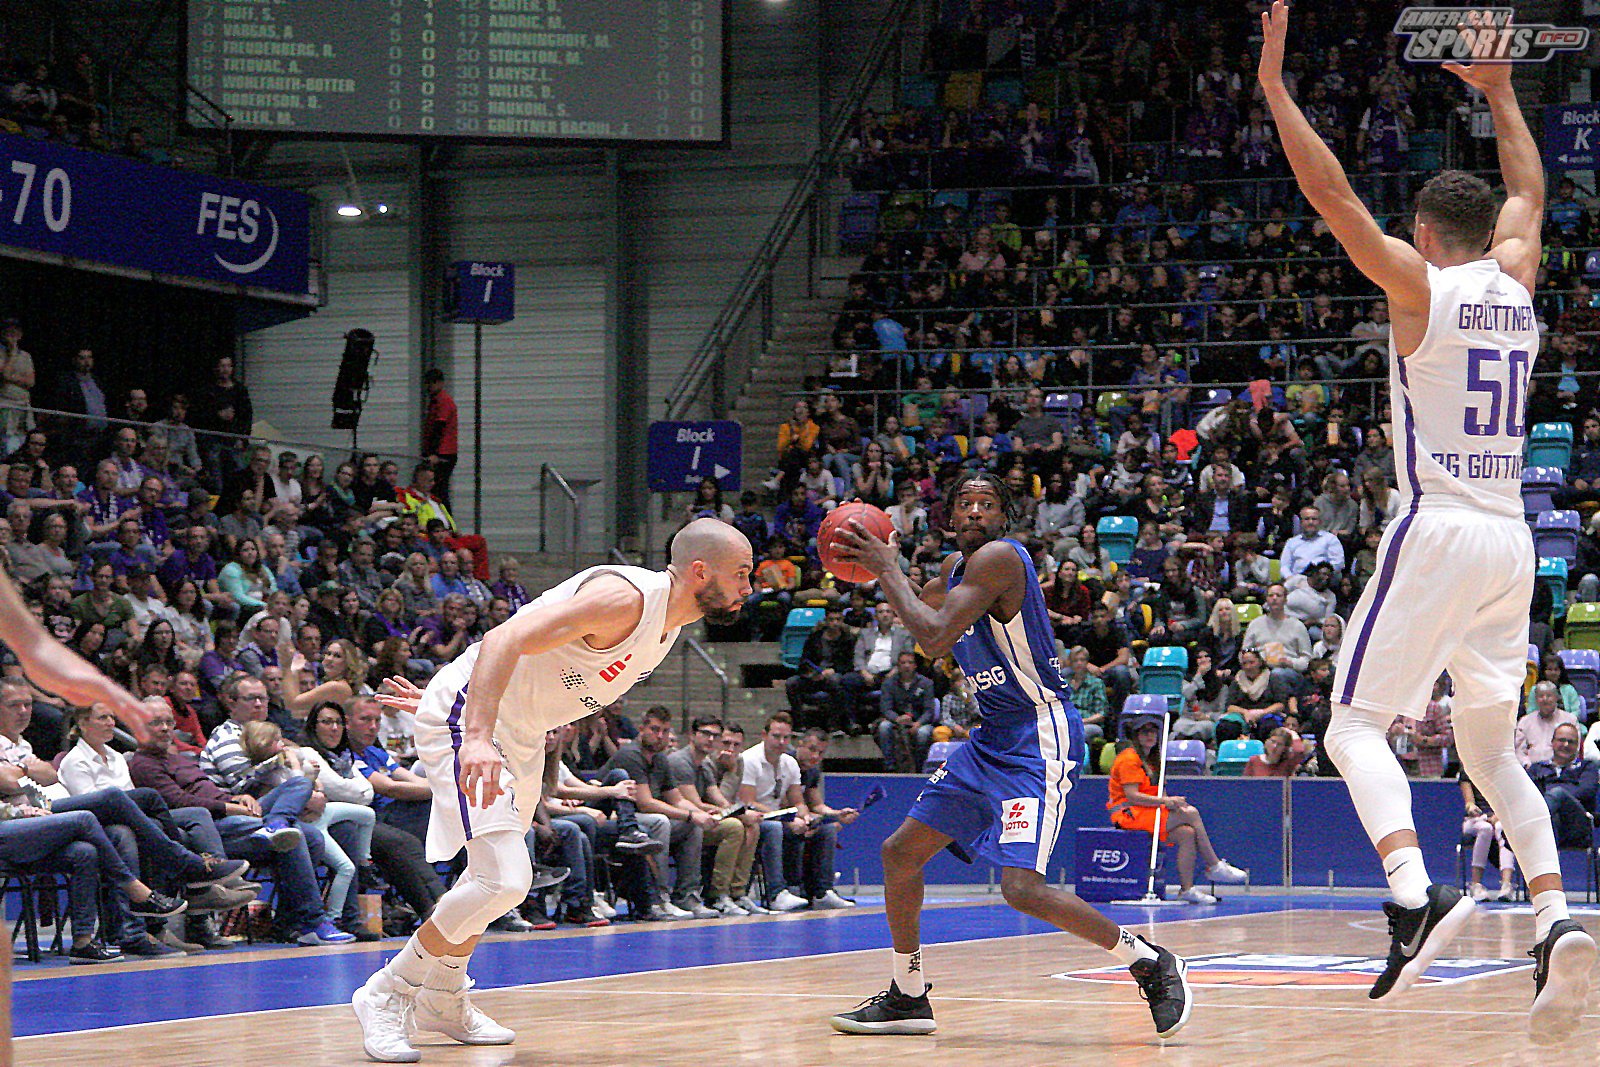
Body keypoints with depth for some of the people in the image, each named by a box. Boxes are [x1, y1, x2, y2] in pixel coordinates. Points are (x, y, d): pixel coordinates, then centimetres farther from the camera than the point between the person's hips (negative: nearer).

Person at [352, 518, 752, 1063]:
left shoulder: (670, 618, 5)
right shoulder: (626, 598, -26)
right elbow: (505, 640, -36)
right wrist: (478, 739, -46)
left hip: (520, 732, 10)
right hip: (467, 717, -10)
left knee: (499, 877, 22)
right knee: (504, 878, -20)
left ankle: (442, 1000, 41)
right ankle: (385, 995, -5)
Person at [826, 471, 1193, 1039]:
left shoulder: (999, 557, -17)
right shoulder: (958, 565, 12)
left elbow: (935, 637, -25)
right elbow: (921, 604, 34)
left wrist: (886, 569, -14)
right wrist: (885, 568, 13)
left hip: (1039, 738, -10)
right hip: (993, 738, 10)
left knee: (1024, 888, -22)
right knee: (900, 852, 12)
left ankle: (1151, 964, -6)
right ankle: (907, 998, 25)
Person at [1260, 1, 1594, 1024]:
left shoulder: (1420, 285, -4)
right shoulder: (1517, 282, 12)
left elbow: (1330, 191, -8)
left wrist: (1274, 83, -5)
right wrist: (1500, 92, 41)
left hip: (1436, 530, -6)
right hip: (1512, 538, 6)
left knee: (1356, 724, -3)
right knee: (1491, 748, 14)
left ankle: (1417, 891, -27)